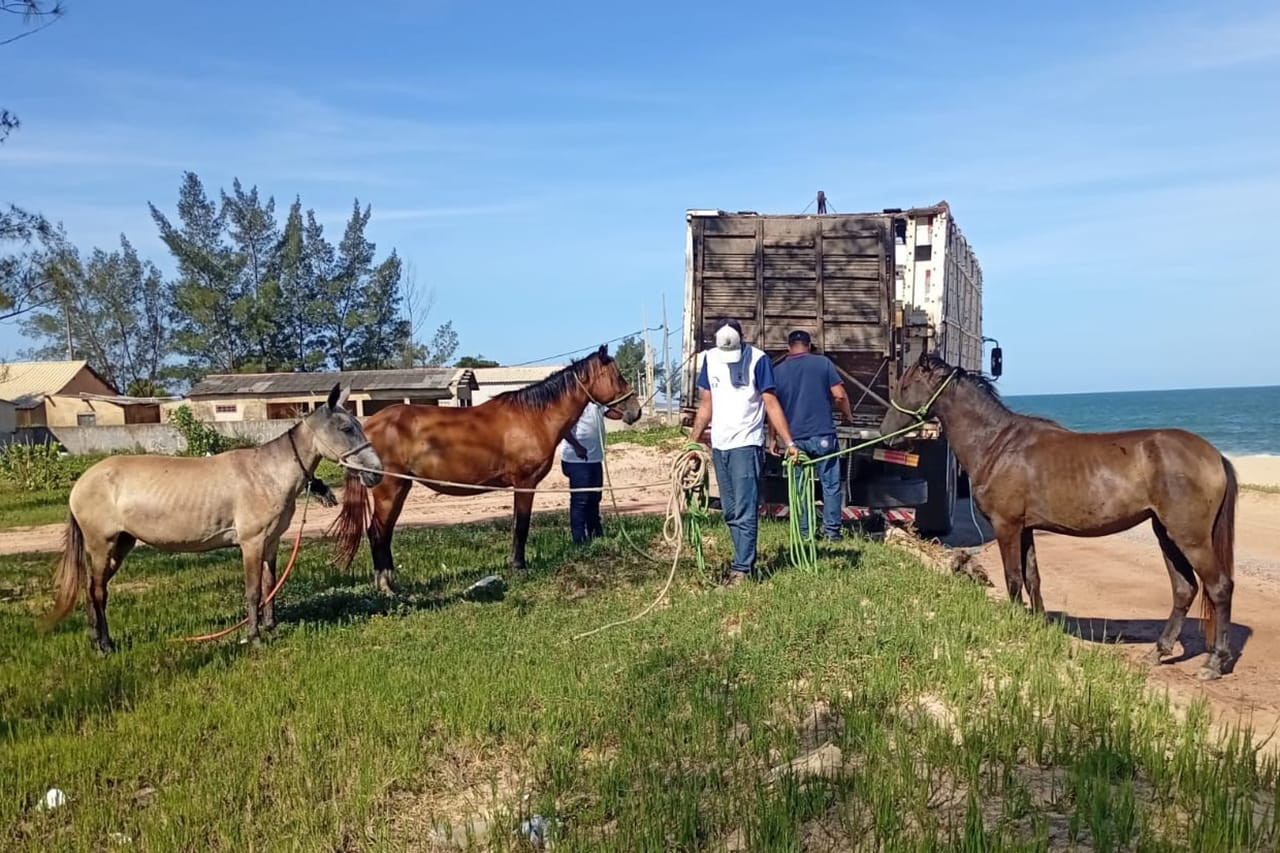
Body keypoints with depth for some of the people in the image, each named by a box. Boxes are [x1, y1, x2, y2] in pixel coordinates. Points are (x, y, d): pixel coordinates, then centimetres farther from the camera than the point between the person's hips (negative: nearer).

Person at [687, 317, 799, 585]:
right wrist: (693, 441, 12)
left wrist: (789, 442, -15)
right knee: (730, 512, 12)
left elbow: (771, 403, -9)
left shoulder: (757, 359, -9)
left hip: (746, 444, -6)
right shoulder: (710, 358, 7)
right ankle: (747, 560, 22)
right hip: (719, 445, 6)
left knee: (745, 512, -7)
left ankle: (741, 569, -4)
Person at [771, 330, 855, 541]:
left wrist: (772, 438, 15)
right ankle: (832, 530, 8)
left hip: (795, 437, 2)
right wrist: (848, 415, 14)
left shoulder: (778, 371, 6)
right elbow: (839, 395, -4)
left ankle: (804, 531, 13)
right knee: (830, 484, 7)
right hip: (823, 435, -2)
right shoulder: (823, 363, 1)